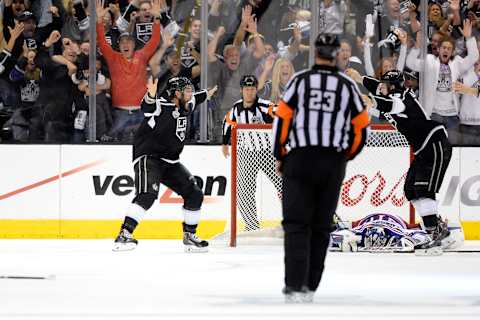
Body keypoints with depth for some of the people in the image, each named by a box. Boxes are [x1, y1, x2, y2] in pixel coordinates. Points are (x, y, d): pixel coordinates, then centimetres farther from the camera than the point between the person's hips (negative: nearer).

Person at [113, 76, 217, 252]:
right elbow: (147, 106, -38)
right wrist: (151, 95, -60)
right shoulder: (161, 106, -16)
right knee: (148, 195, -29)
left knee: (195, 195, 6)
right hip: (148, 157, -9)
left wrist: (206, 94, 51)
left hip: (170, 162, 9)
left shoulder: (185, 107, 9)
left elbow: (193, 100, 33)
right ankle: (124, 235, -32)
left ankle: (189, 236, 23)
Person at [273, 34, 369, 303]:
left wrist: (280, 156, 9)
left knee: (297, 224, -1)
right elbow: (362, 127, 6)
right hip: (333, 164, 2)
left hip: (299, 160, -2)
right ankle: (310, 286, 14)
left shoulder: (300, 80, -1)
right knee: (321, 226, 12)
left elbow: (282, 118, -3)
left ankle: (295, 287, -13)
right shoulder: (348, 85, 4)